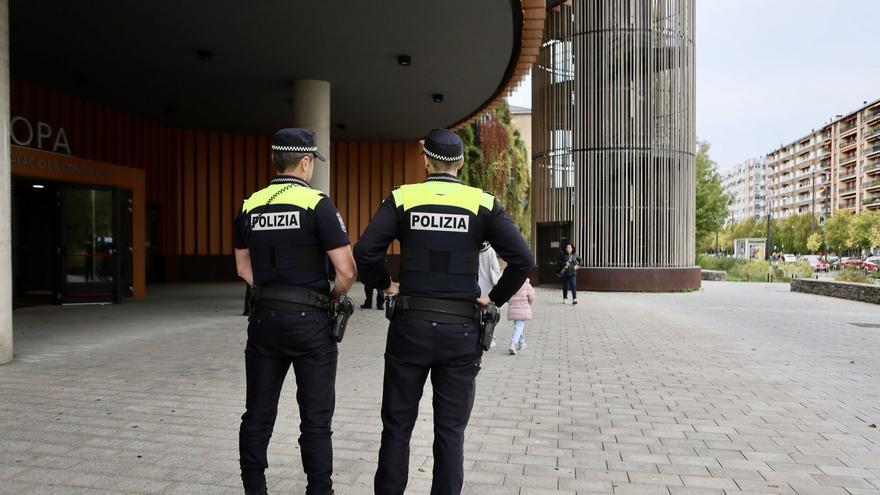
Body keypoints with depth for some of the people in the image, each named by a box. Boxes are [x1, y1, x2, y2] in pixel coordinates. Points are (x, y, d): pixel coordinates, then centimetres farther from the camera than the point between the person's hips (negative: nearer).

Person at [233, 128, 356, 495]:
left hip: (263, 318, 5)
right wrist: (331, 298, 3)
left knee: (258, 413, 15)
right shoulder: (317, 204, -11)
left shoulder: (250, 206, 6)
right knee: (315, 418, 6)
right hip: (309, 320, -5)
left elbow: (244, 268, 14)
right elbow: (346, 271, -14)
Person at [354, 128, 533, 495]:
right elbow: (522, 260, -10)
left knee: (397, 426, 14)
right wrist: (495, 298, 2)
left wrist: (385, 284, 5)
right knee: (451, 431, 11)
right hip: (461, 330, 0)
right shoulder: (483, 203, -1)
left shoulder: (402, 198, -2)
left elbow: (364, 252, -12)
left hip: (410, 326, 0)